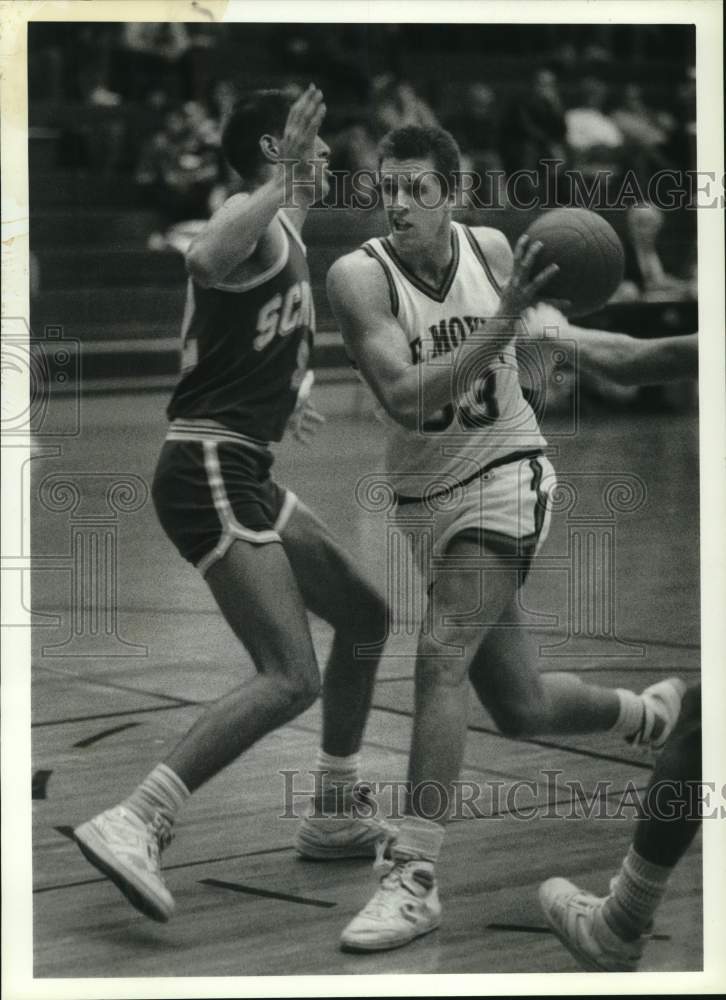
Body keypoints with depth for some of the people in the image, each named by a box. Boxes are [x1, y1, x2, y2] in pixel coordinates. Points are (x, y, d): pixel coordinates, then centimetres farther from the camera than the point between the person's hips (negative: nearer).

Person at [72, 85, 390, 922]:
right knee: (290, 677, -22)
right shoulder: (257, 220, -11)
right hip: (210, 471, -11)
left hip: (241, 475, 11)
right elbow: (207, 258, -38)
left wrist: (286, 391, 40)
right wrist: (283, 186, -40)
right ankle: (132, 824, -28)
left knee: (364, 616, 22)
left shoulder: (282, 234, 20)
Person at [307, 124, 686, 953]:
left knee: (441, 657, -23)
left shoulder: (492, 251, -5)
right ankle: (653, 713, 45)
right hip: (426, 501, 2)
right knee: (521, 708, 13)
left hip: (505, 478, -2)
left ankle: (415, 878, -20)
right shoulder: (359, 276, -15)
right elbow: (406, 396, -28)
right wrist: (502, 321, -34)